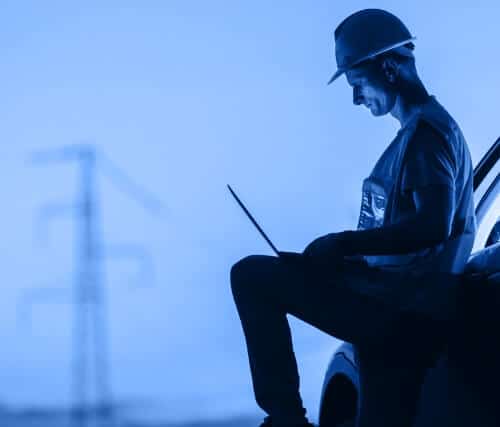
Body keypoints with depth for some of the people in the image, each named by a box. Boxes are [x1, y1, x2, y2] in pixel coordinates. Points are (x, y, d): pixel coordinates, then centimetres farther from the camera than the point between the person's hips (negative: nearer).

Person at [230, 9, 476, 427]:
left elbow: (434, 225, -26)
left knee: (252, 276, -9)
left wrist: (344, 244, -20)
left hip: (398, 309, -10)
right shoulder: (421, 129, 18)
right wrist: (344, 253, 16)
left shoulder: (426, 131, -12)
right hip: (400, 311, 10)